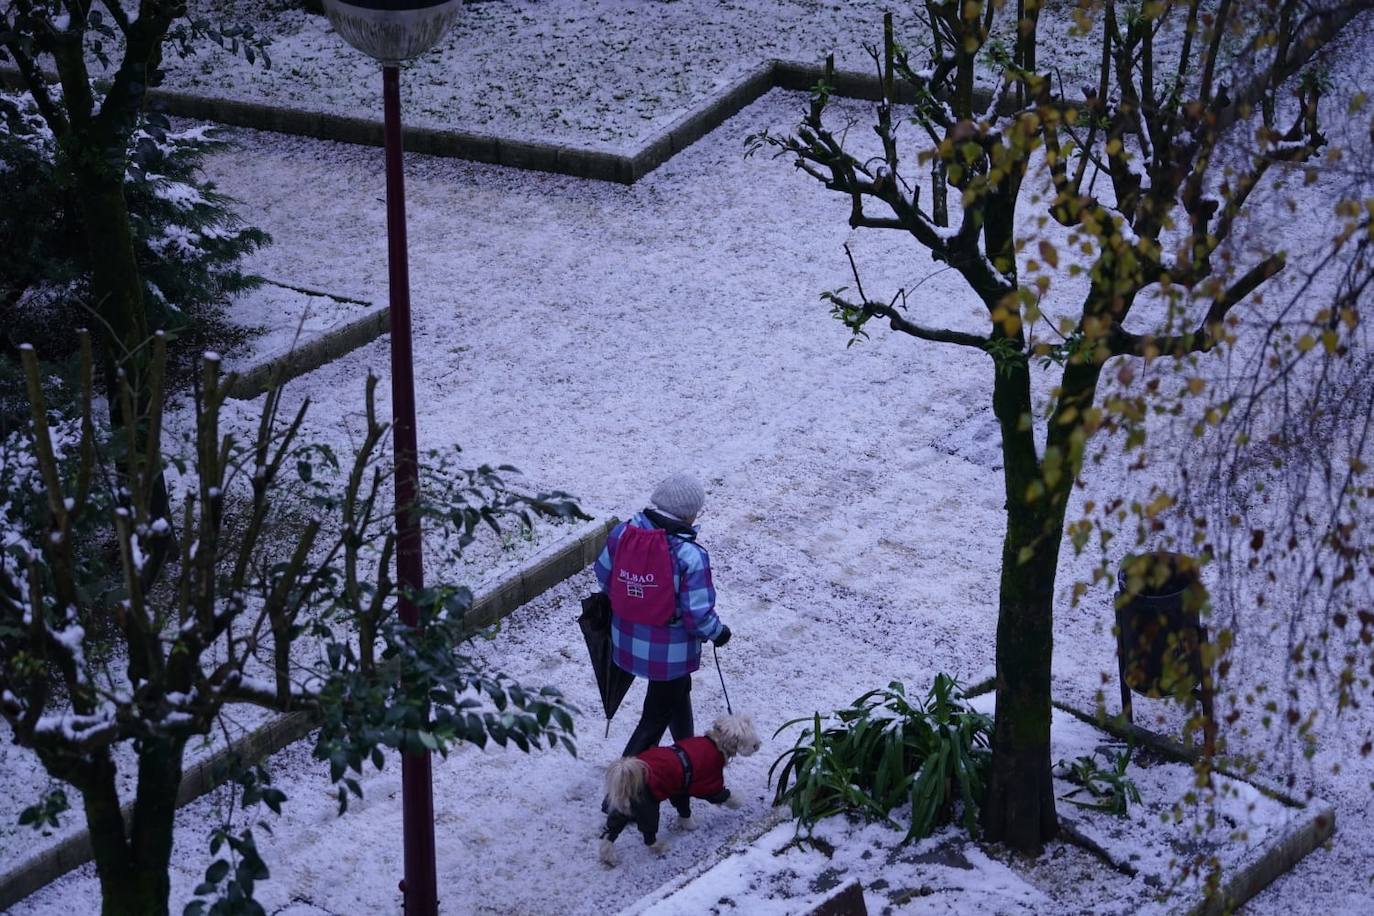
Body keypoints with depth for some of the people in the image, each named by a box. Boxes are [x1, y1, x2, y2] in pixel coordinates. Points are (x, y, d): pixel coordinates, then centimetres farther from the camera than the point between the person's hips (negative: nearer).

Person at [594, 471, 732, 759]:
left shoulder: (621, 533, -12)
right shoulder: (690, 555, -28)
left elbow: (604, 575, 4)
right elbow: (698, 614, -24)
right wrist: (718, 632, -3)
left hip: (627, 639, 7)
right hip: (669, 652, -7)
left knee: (679, 690, 32)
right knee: (656, 717, 14)